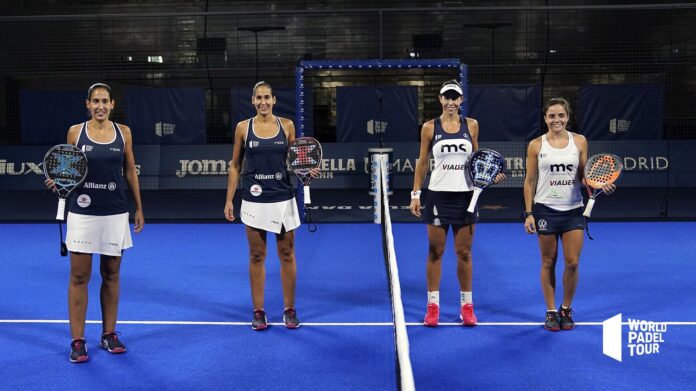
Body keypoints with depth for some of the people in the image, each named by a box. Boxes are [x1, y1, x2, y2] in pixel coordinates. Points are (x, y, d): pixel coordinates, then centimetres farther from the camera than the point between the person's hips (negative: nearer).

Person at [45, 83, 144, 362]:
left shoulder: (123, 132, 3)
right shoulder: (75, 132, 0)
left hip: (115, 214, 1)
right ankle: (77, 341, 9)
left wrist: (139, 209, 8)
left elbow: (130, 172, 9)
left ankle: (109, 334, 22)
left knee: (111, 275, 10)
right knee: (79, 277, 1)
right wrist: (57, 182, -14)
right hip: (82, 213, -1)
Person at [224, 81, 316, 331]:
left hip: (283, 199, 1)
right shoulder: (243, 127, 0)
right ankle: (258, 311, 16)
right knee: (257, 256, 6)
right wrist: (229, 200, 1)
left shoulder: (287, 125, 2)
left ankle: (290, 310, 19)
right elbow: (235, 166, 5)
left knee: (287, 255, 7)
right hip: (254, 201, -1)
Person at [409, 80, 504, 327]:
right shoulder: (430, 127, 1)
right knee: (435, 252, 4)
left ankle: (466, 304, 16)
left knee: (464, 253, 6)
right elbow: (422, 162, 4)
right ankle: (433, 304, 13)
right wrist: (415, 194, 0)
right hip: (438, 195, -1)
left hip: (465, 195, 1)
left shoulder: (471, 125, 5)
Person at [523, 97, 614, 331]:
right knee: (548, 263, 6)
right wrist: (528, 213, -4)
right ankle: (551, 312, 18)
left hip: (573, 210, 1)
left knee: (572, 263, 0)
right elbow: (530, 182, 1)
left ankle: (566, 309, 20)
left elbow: (583, 175, 10)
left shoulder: (579, 141, 3)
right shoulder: (536, 145, -1)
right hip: (545, 210, -1)